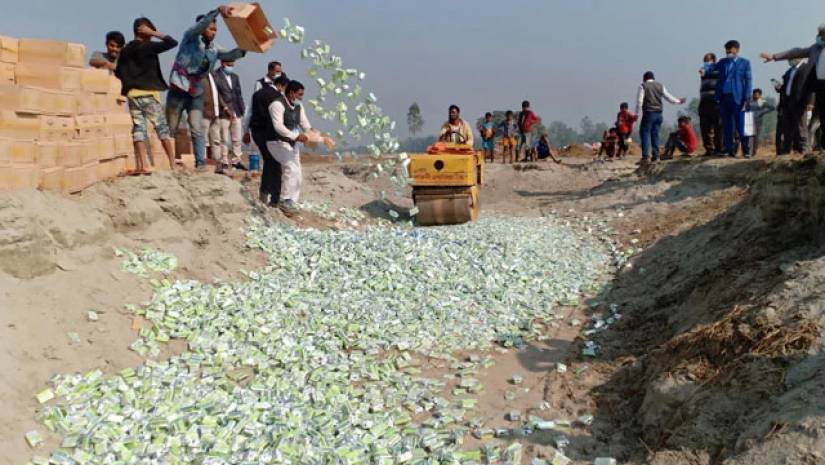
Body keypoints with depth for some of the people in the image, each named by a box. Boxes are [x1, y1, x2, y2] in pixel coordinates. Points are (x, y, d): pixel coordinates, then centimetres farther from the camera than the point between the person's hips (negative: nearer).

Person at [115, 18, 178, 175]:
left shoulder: (125, 50, 13)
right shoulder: (147, 47, -6)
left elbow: (118, 73, 14)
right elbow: (172, 42, -9)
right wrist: (154, 33, -5)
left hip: (131, 94, 6)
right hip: (148, 93, -6)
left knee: (139, 128, 5)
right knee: (163, 127, -2)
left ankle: (140, 166, -2)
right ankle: (173, 164, -5)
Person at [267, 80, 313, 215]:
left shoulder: (298, 106, 6)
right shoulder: (278, 104, -18)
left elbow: (305, 124, 4)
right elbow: (278, 126, -28)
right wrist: (295, 137, -37)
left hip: (292, 143, 9)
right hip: (278, 142, -8)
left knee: (297, 175, 6)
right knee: (291, 168, -24)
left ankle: (291, 203, 17)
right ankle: (285, 201, -16)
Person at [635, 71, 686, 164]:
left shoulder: (643, 86, -1)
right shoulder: (660, 85, 12)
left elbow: (639, 101, -8)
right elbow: (668, 97, 17)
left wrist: (637, 113, -4)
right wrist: (678, 101, 32)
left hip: (648, 113, -5)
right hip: (658, 113, 5)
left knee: (645, 133, -5)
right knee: (655, 134, 11)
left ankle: (646, 156, -14)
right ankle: (656, 156, 10)